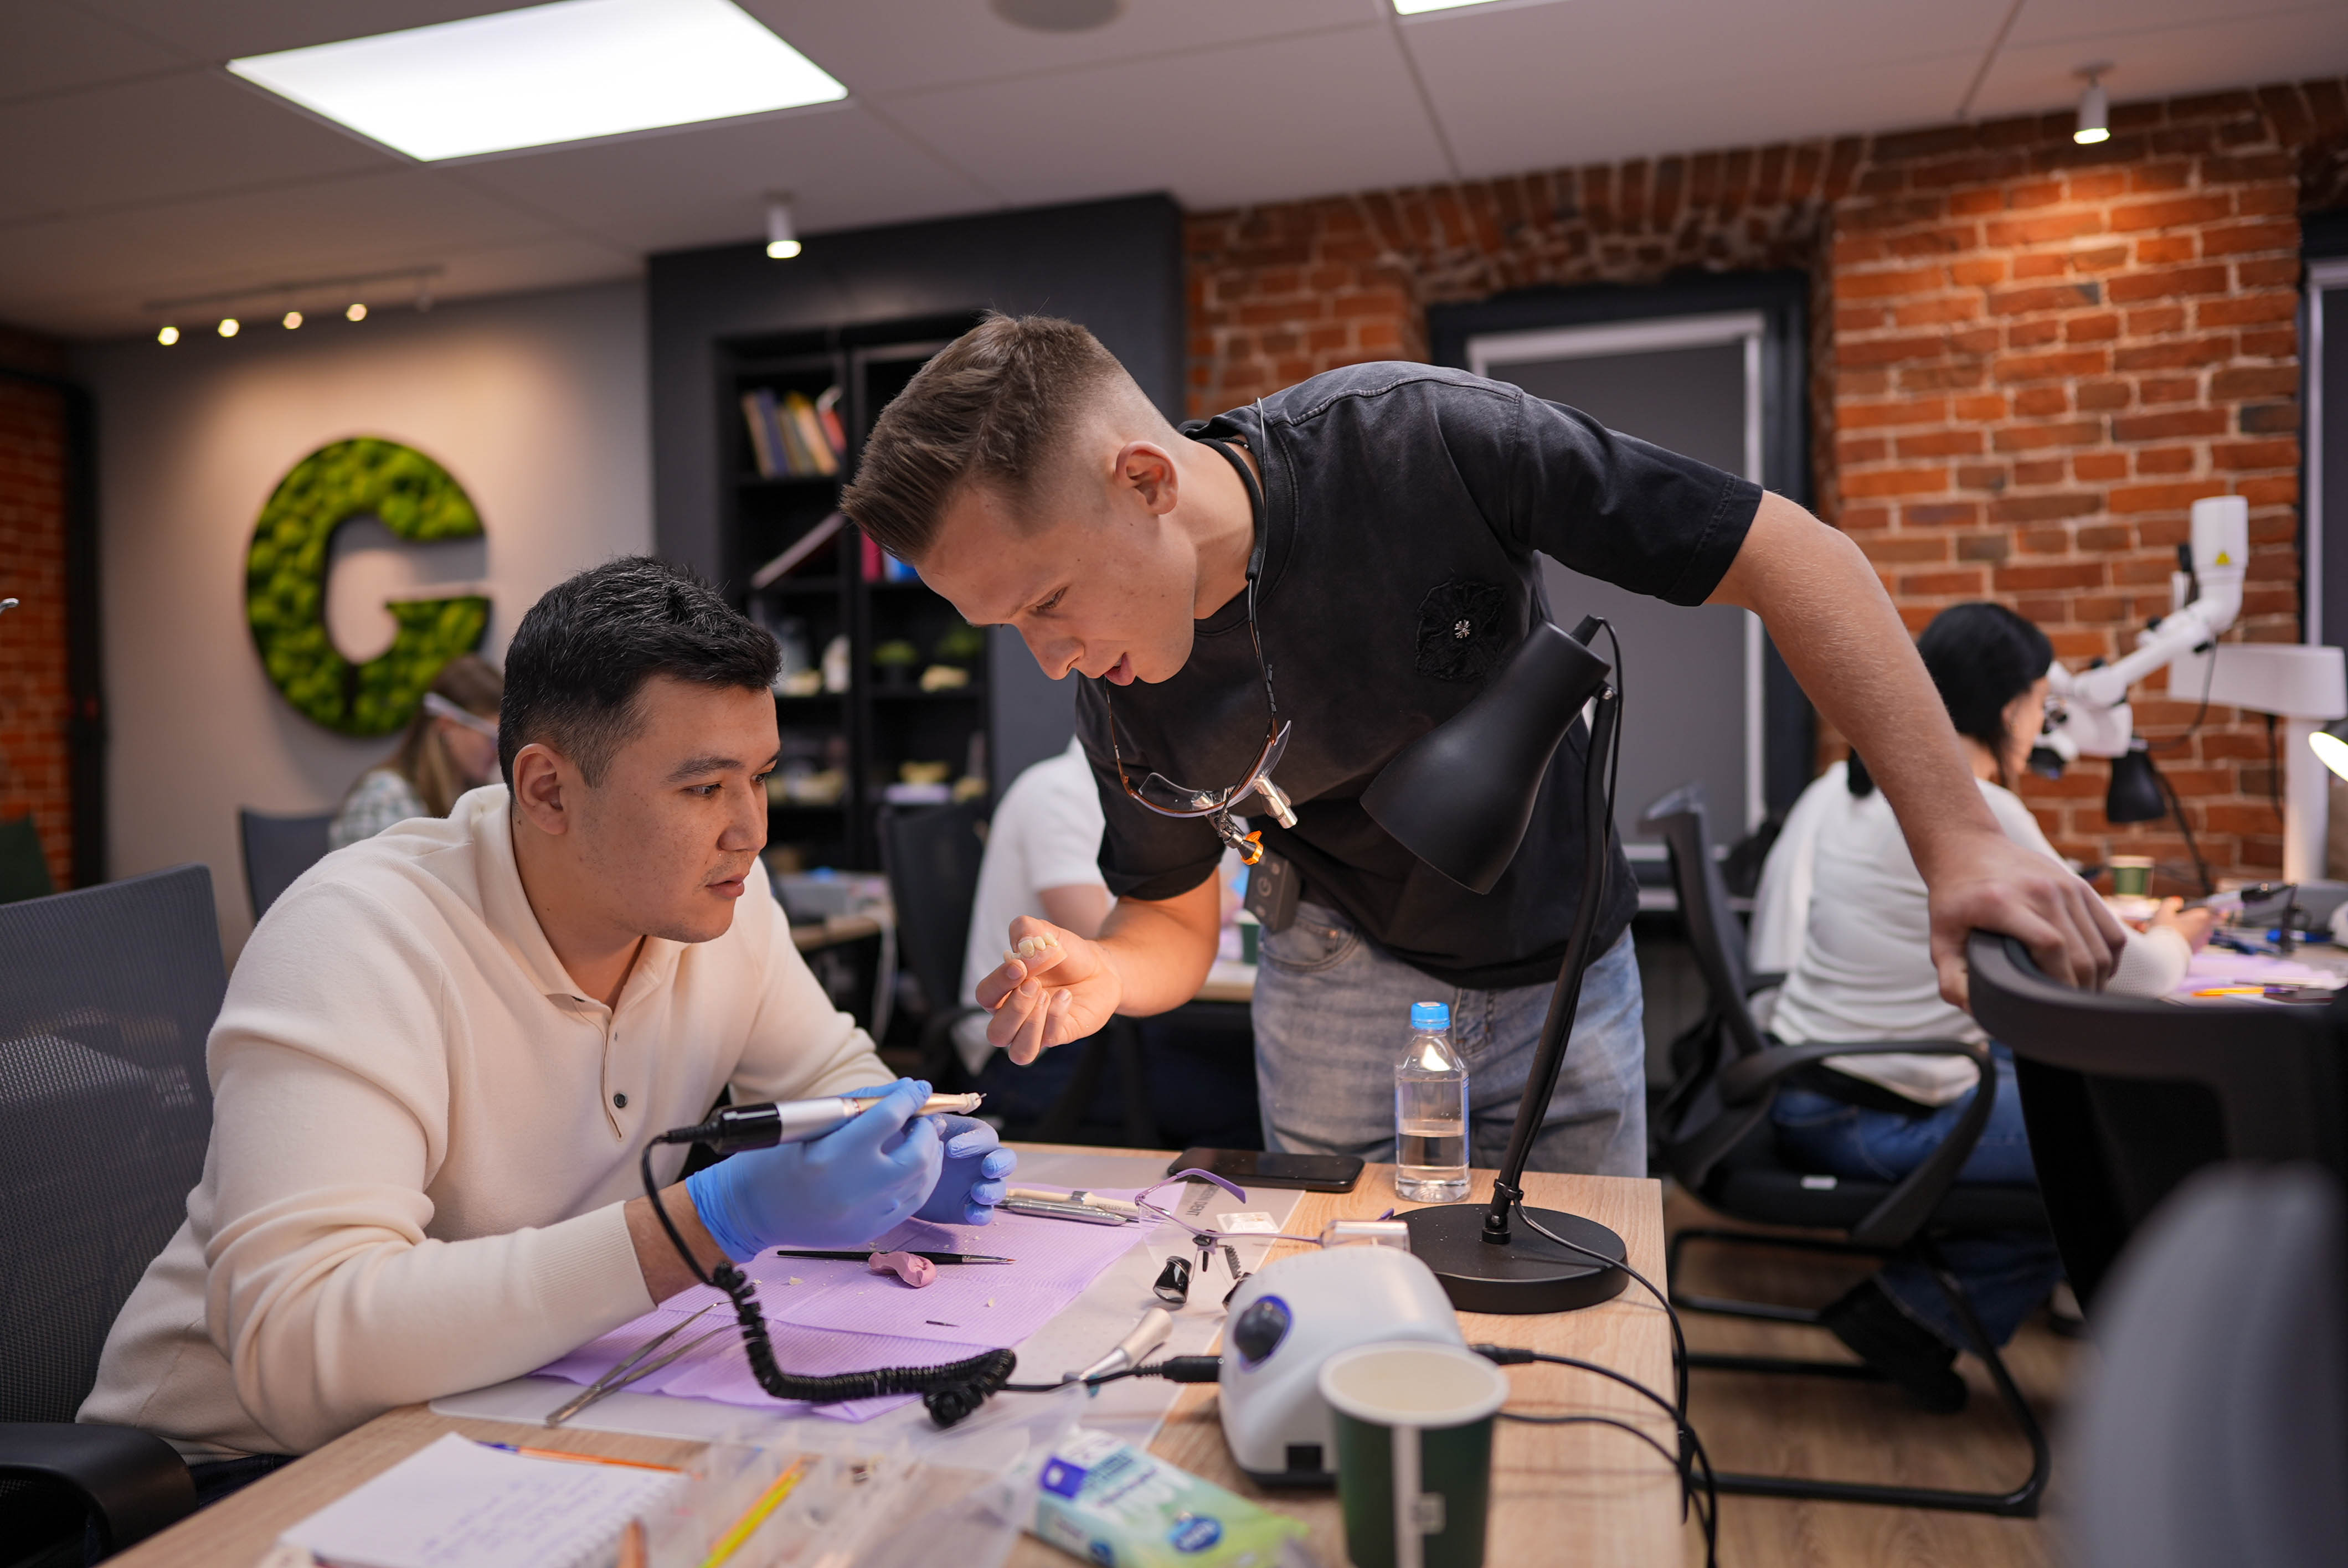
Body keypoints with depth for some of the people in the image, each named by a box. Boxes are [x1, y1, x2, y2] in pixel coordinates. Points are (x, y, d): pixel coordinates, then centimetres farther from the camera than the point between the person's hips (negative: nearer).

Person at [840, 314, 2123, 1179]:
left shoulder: (1418, 440, -29)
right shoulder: (1123, 704, -17)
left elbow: (1793, 557, -24)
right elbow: (1174, 919, -1)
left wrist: (1959, 840, -31)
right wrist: (1103, 974, -25)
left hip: (1565, 981, -1)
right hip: (1347, 983, 1)